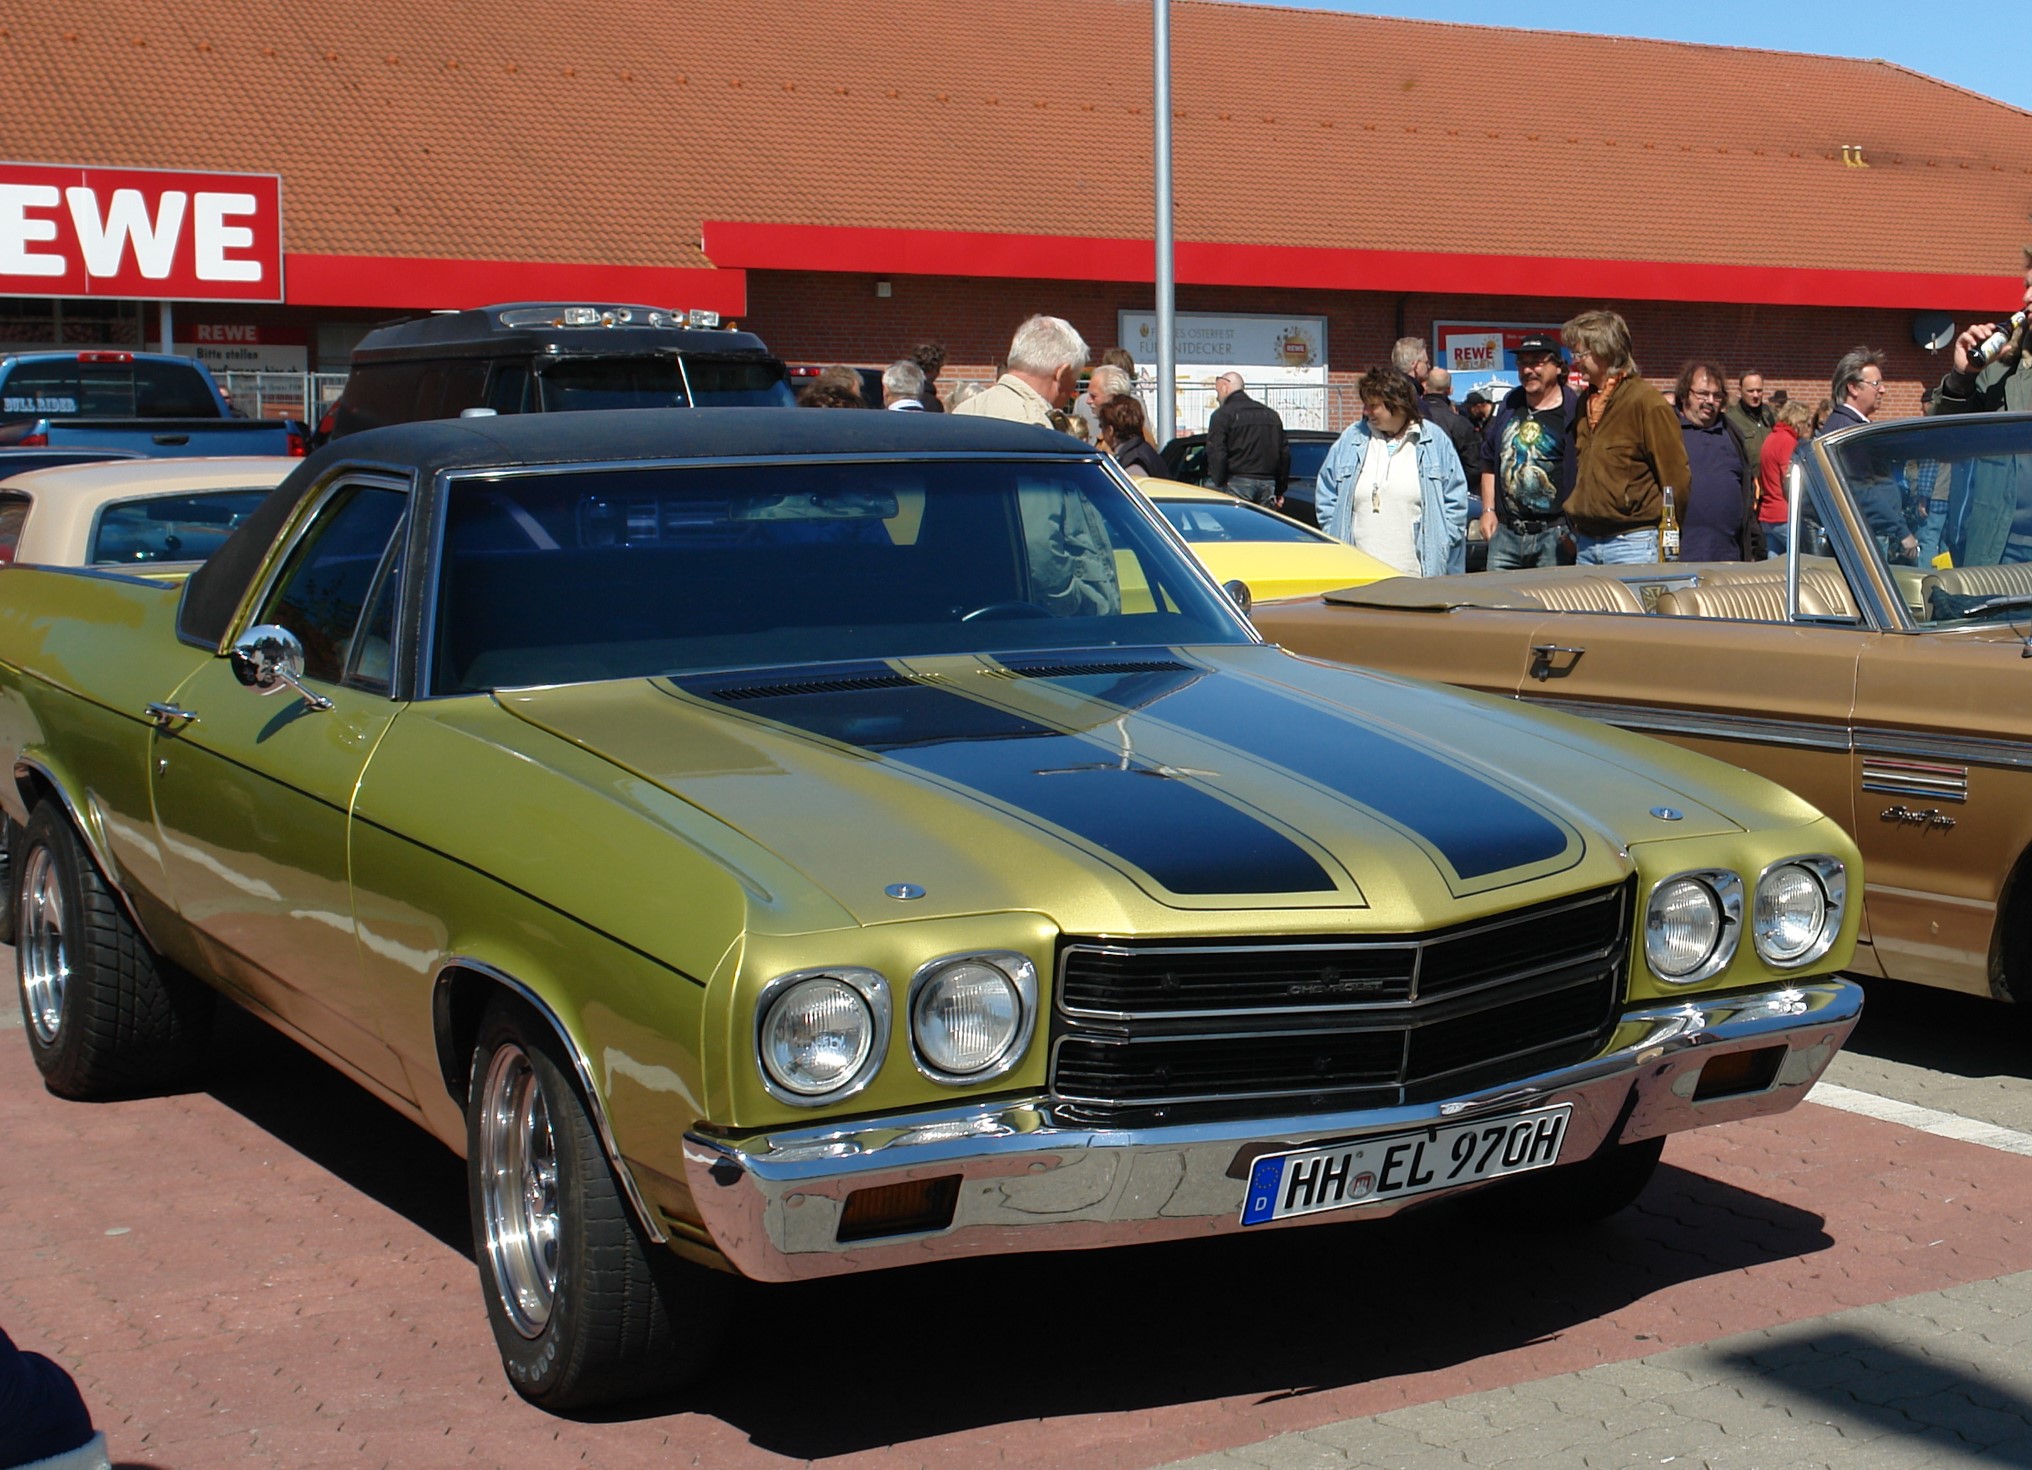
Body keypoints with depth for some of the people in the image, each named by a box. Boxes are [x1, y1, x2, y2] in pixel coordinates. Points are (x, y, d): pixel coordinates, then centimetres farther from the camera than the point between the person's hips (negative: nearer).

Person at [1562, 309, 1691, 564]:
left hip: (1632, 544, -7)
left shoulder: (1646, 402, -9)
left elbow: (1676, 478, -10)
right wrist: (1574, 526, 14)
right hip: (1586, 543, 7)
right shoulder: (1586, 402, 15)